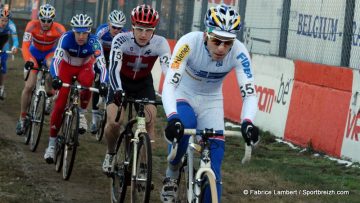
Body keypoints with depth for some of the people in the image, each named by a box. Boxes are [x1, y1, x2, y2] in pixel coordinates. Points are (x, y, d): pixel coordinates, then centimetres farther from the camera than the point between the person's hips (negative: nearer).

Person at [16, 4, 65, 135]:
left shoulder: (59, 29, -27)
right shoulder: (32, 25, -27)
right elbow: (25, 46, -33)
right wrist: (28, 61, -49)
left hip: (50, 53, 0)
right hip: (34, 53, 0)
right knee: (29, 86, -9)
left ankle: (49, 96, -13)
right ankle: (22, 118, 8)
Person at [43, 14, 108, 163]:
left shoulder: (94, 42, -30)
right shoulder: (66, 38, -31)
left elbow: (102, 64, -38)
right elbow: (56, 59, -40)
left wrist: (103, 84, -54)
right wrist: (55, 78, -58)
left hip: (84, 68, 0)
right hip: (67, 67, 0)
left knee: (87, 82, -36)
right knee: (60, 104, -11)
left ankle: (82, 114, -10)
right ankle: (51, 144, -1)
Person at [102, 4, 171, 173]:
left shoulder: (160, 44, -25)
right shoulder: (121, 40, -29)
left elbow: (168, 70, -34)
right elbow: (114, 69, -38)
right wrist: (117, 92, -55)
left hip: (144, 83, 1)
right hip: (121, 81, -1)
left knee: (150, 121, -18)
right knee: (113, 122, -18)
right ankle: (110, 153, 13)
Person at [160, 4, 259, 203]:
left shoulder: (239, 53, -27)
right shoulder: (189, 43, -33)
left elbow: (249, 93, -29)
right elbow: (169, 84, -38)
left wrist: (247, 122, -49)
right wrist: (172, 118, -55)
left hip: (211, 103, 2)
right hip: (183, 96, -2)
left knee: (213, 169, -7)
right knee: (184, 126, -34)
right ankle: (171, 175, -7)